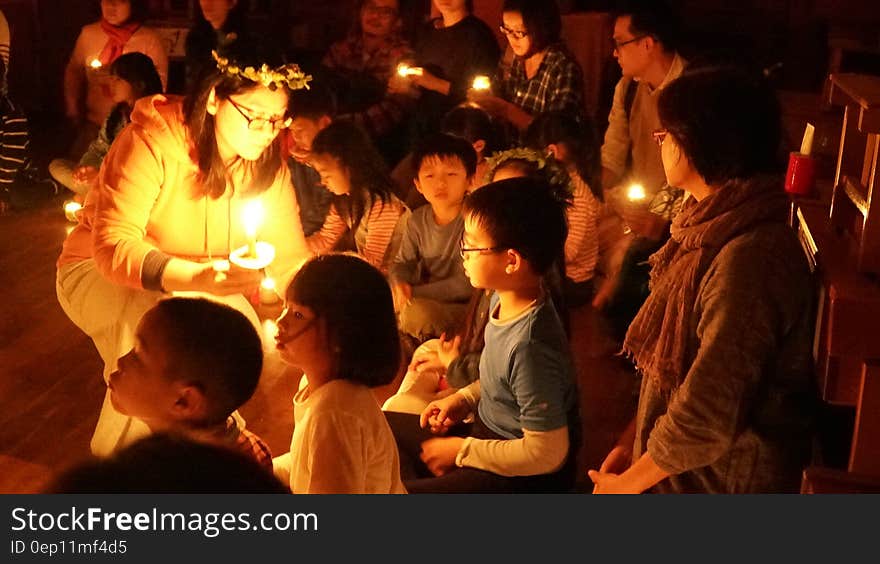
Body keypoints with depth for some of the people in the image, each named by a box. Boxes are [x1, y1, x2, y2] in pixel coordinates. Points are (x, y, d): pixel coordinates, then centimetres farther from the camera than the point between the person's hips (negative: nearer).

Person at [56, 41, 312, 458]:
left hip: (194, 284, 5)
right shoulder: (152, 142, -28)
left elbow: (290, 257, -7)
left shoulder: (267, 164, -9)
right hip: (98, 271, -5)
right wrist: (195, 277, -50)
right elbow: (112, 244, -35)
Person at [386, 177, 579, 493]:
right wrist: (464, 399, -1)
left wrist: (462, 451, -16)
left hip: (522, 476, -9)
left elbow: (547, 453, -26)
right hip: (489, 429, 9)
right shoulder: (504, 300, -6)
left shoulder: (530, 344, -32)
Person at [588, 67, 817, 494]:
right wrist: (632, 440, 5)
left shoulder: (749, 259, -27)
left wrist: (625, 484, -14)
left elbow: (708, 416, -27)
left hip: (721, 479, -8)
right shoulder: (715, 230, 4)